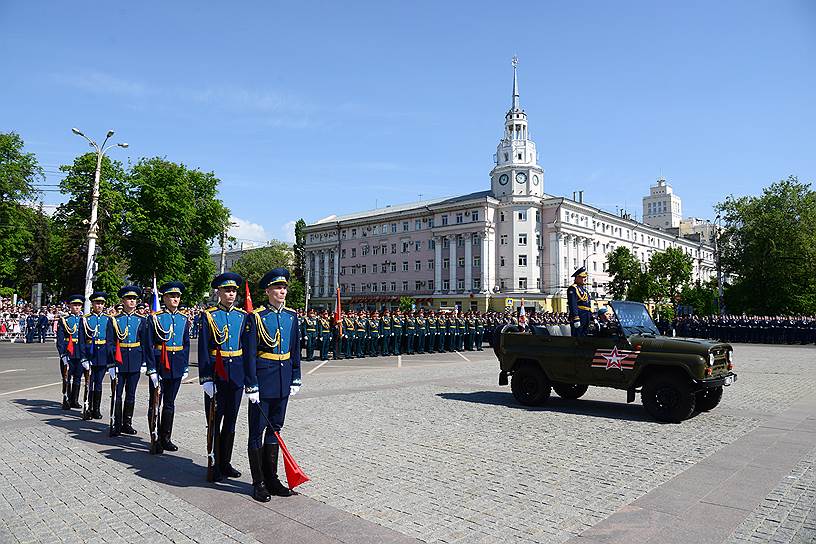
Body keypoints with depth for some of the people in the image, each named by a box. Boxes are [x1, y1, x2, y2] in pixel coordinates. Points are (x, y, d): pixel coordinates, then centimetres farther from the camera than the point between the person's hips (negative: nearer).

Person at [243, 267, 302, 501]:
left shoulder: (292, 316, 7)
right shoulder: (255, 317, -9)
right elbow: (249, 354, -12)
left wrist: (296, 379, 11)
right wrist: (251, 386, -14)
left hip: (283, 382, 6)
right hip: (262, 380, -5)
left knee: (275, 428, 14)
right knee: (257, 431, 5)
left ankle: (271, 478, 25)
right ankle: (258, 483, 16)